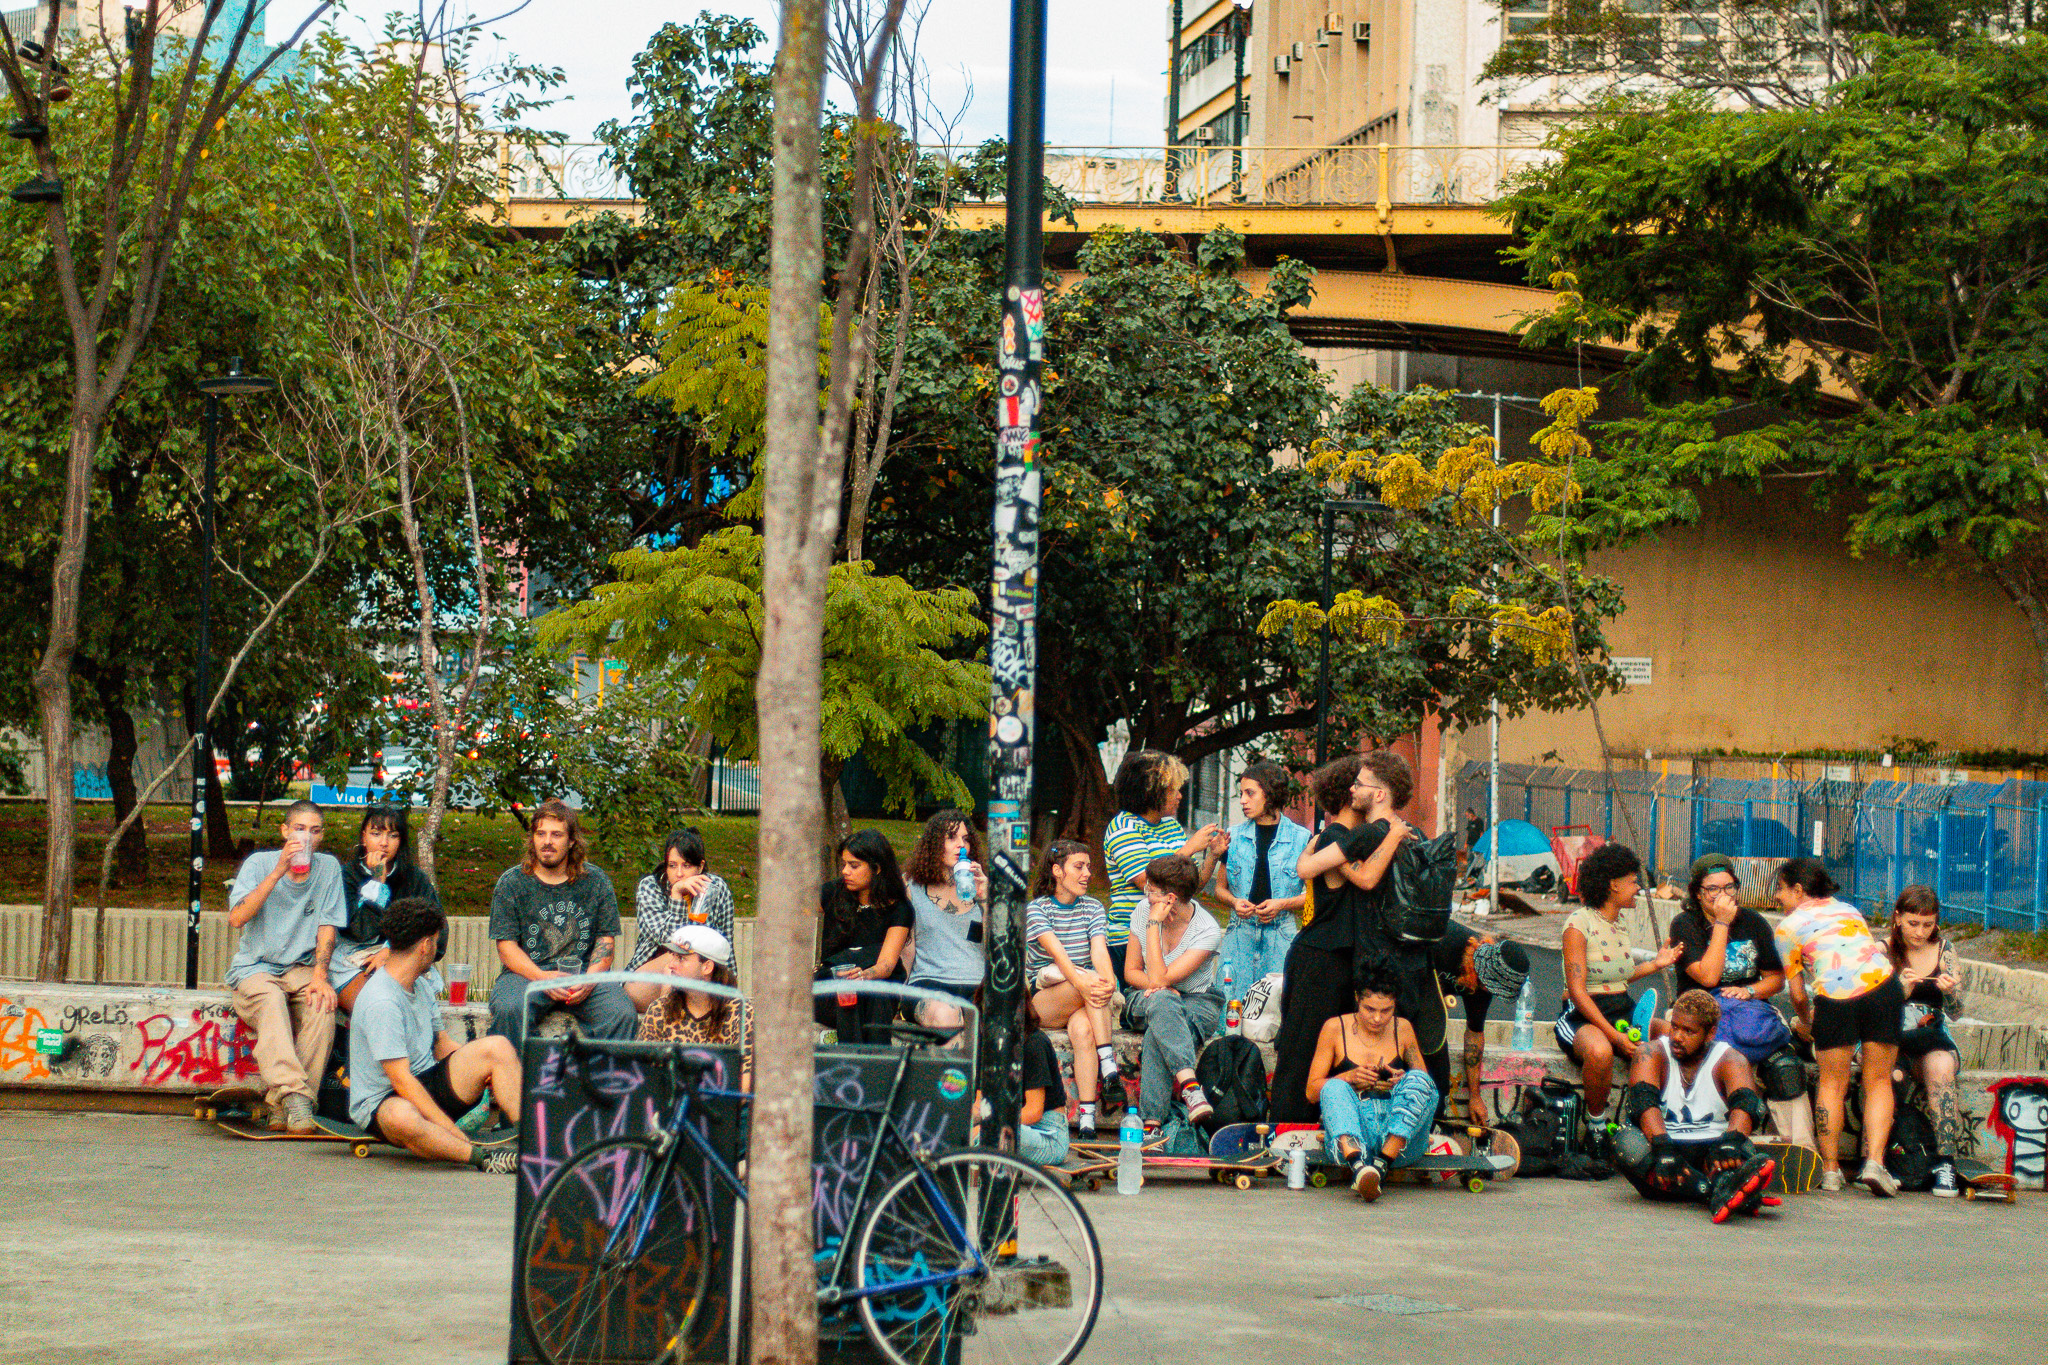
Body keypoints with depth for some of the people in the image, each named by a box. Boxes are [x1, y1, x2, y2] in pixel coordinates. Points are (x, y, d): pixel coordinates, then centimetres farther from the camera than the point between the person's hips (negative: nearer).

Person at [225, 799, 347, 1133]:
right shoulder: (259, 864, -2)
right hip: (254, 968, -2)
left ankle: (282, 1105, -31)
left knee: (323, 1003, -31)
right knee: (271, 999, -36)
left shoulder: (328, 868, 6)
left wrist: (319, 975, -15)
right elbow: (236, 918, -17)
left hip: (301, 968, 2)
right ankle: (293, 1094, -49)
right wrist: (279, 872, -22)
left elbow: (328, 927, 1)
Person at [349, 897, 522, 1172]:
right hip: (380, 1103, -8)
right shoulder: (380, 1002, -21)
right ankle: (483, 1156, -44)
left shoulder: (423, 984, 10)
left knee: (497, 1047, -10)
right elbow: (401, 1080, -25)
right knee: (402, 1117, -44)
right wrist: (456, 1134, -30)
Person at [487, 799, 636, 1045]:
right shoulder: (511, 883, 4)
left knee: (622, 1015, -27)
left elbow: (606, 939, 8)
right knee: (509, 1010, -34)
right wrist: (543, 978, -18)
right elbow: (506, 946, -1)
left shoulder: (596, 882, 9)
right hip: (527, 973, -1)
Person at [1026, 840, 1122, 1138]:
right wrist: (1082, 982, -37)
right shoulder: (1036, 909, 1)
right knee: (1091, 980, -33)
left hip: (1081, 1001, 2)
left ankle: (1087, 1120, -44)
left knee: (1082, 1027, -34)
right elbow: (1056, 952, -18)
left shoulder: (1093, 908, 13)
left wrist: (1108, 981, -29)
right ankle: (1109, 1066, -41)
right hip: (1040, 1002, -2)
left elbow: (1099, 949, -7)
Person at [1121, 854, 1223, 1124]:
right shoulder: (1144, 911, -2)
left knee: (1157, 1034, -39)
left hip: (1197, 1003, -2)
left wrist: (1154, 924, -21)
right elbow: (1131, 971, 5)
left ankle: (1151, 1120, -48)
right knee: (1160, 1001, -38)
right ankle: (1190, 1085, -54)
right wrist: (1157, 987, -17)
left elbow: (1159, 978, -23)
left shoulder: (1207, 932, -17)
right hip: (1144, 999, 2)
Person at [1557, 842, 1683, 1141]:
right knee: (1600, 1051, -42)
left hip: (1624, 1011, 7)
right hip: (1583, 1016, -7)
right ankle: (1596, 1127, -18)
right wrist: (1614, 1035, -23)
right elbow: (1578, 991, -15)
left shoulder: (1619, 925, 16)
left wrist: (1654, 964, 18)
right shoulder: (1579, 923, -9)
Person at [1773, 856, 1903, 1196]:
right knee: (1878, 1082, 10)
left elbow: (1798, 993, 12)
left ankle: (1830, 1169, 13)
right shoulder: (1847, 908, 28)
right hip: (1883, 987, 3)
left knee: (1832, 1083, 11)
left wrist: (1805, 1023, 33)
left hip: (1834, 995, -3)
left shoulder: (1788, 926, 13)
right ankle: (1874, 1161, -5)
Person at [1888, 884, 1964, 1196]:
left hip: (1931, 1037, 1)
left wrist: (1950, 992, -19)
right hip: (1887, 1039, -1)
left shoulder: (1944, 951, 6)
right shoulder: (1882, 951, 1)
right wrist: (1900, 990, -25)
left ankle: (1945, 1162, -32)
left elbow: (1956, 1013, 3)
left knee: (1941, 1069, -33)